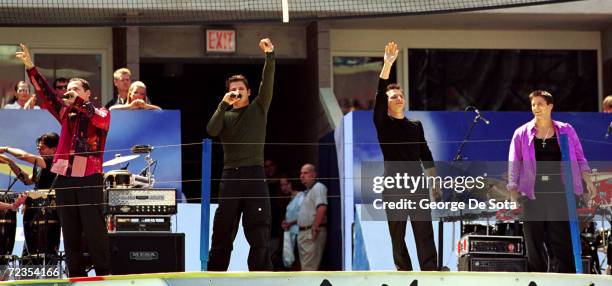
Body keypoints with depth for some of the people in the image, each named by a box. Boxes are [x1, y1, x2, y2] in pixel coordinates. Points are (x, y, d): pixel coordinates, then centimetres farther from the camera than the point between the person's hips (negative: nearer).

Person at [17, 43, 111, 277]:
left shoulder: (102, 114, 7)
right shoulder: (66, 113, 17)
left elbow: (97, 119, -17)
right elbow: (45, 93, 6)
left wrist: (76, 100, -16)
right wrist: (30, 67, -4)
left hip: (89, 178, -4)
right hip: (65, 178, 4)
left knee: (94, 229, -5)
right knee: (70, 231, 5)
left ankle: (103, 273, 0)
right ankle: (76, 275, 9)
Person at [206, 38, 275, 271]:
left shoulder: (258, 109, 11)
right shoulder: (224, 115, 15)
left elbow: (268, 83, -2)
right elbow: (211, 131, -5)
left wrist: (270, 55, -13)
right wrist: (224, 104, -9)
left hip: (254, 174, -2)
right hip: (230, 175, 2)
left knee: (259, 232, -5)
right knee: (222, 231, 4)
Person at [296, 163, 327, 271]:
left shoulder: (318, 187, -10)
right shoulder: (307, 191, 22)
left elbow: (322, 208, -24)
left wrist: (315, 227, -25)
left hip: (312, 233, -11)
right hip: (303, 233, 11)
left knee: (309, 268, -13)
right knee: (305, 267, 13)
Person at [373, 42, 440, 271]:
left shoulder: (416, 126, 13)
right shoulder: (382, 124, 3)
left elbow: (426, 156, 14)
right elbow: (380, 93, -10)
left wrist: (435, 184, 9)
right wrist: (387, 64, -19)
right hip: (393, 188, -2)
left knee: (425, 235, -5)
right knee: (397, 236, 0)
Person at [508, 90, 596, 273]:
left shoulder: (565, 130, 9)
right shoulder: (522, 133, 9)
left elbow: (579, 158, 11)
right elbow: (514, 162, 7)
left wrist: (588, 180, 1)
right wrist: (513, 188, -2)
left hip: (560, 192, -1)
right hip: (532, 194, 1)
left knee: (563, 241, -4)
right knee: (534, 242, 2)